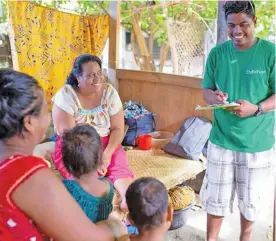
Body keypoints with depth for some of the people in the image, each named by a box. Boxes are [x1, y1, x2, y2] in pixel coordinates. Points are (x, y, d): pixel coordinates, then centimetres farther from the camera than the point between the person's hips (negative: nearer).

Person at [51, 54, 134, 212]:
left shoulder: (110, 92, -5)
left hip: (105, 144, 3)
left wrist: (107, 154, -21)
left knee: (119, 164, -27)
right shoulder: (66, 95, -14)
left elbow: (118, 129, -5)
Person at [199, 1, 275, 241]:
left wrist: (256, 108, -25)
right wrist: (214, 97, -18)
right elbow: (206, 90, 6)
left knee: (251, 199, 17)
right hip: (221, 140, 1)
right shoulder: (217, 53, -1)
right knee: (217, 197, 12)